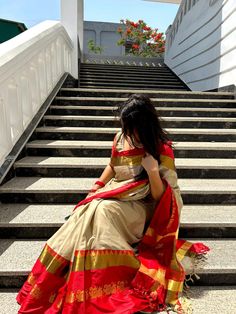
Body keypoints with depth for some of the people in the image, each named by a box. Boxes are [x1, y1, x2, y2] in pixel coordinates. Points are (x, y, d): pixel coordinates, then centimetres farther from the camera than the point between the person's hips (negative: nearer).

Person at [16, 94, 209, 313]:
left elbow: (160, 198, -12)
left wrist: (152, 171, -28)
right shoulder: (121, 138, 0)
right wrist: (97, 186, 3)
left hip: (141, 204, -5)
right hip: (115, 195, 5)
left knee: (104, 211, -31)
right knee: (90, 210, -24)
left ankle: (99, 288, -18)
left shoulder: (161, 150, -13)